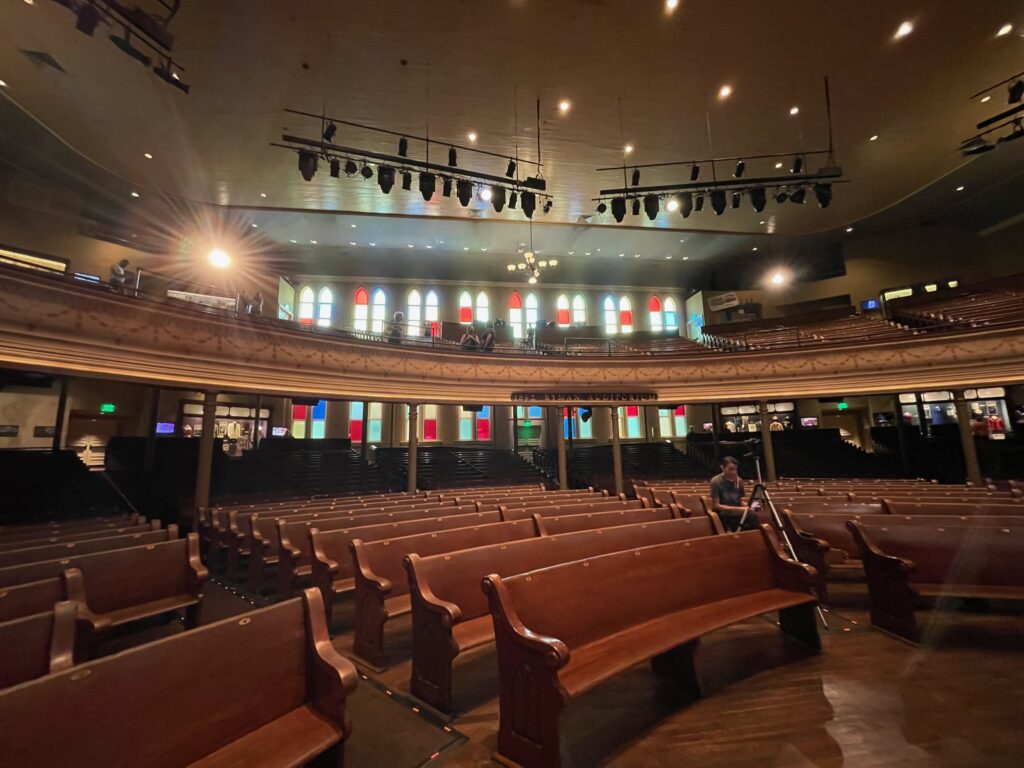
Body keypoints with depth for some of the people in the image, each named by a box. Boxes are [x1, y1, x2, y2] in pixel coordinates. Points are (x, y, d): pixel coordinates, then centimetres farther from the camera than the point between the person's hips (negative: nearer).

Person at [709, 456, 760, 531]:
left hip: (738, 514, 6)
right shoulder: (716, 481, -11)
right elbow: (716, 505, -13)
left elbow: (740, 501, 14)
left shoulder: (739, 481, 6)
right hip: (724, 516, -5)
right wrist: (738, 509, -18)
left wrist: (750, 505, -7)